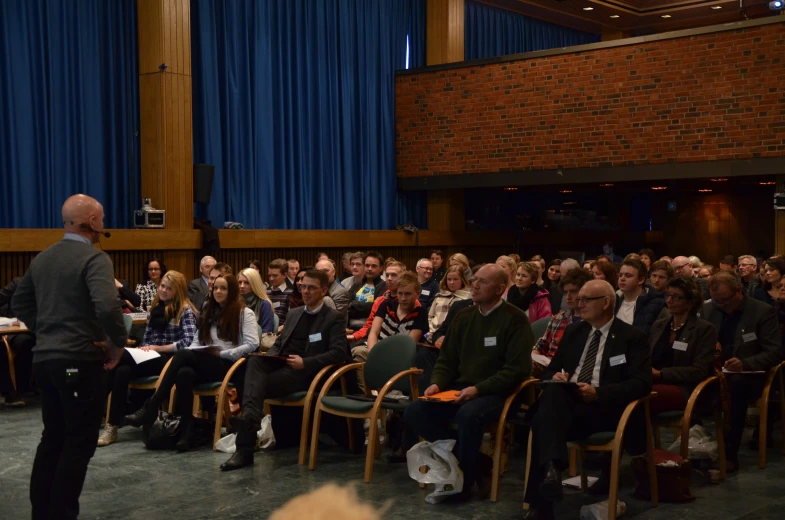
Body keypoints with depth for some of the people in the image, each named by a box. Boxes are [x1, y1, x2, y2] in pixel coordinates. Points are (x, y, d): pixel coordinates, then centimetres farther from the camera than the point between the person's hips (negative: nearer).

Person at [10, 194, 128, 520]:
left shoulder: (42, 258, 12)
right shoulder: (94, 258, -14)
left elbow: (19, 303, 19)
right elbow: (107, 307, -28)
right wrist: (118, 343, -14)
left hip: (45, 358, 8)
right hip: (81, 361, -8)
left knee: (52, 438, 17)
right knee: (79, 442, 1)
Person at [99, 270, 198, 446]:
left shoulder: (186, 311, -3)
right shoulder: (154, 309, 17)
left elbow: (189, 342, -14)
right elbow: (146, 338, 17)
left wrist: (157, 348, -13)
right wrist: (143, 350, -6)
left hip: (171, 359, -6)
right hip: (150, 358, 6)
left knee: (120, 357, -27)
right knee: (122, 371, -29)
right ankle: (113, 425, -29)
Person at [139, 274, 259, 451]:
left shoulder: (245, 313, 5)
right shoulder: (208, 313, 26)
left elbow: (252, 344, -9)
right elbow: (197, 341, 19)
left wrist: (222, 353, -11)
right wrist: (193, 351, -5)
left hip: (229, 365, -5)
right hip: (204, 364, 5)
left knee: (183, 355, -29)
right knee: (184, 373, -33)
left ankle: (153, 404, -28)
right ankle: (186, 431, -34)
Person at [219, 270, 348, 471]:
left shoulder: (333, 318, 2)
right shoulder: (294, 313, 24)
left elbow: (339, 353, -11)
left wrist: (305, 363, -19)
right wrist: (270, 356, 3)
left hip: (302, 372, -6)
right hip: (278, 364, 6)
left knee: (256, 382, -30)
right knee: (255, 361, -30)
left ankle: (245, 448, -39)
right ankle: (250, 419, -49)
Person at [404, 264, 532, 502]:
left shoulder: (514, 319, -7)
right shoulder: (464, 316, 13)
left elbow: (518, 369, -14)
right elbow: (447, 359, 18)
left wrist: (478, 389, -22)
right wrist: (437, 383, -3)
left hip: (495, 393, -7)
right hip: (459, 389, 7)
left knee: (468, 415, -37)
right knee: (414, 413, -13)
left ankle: (462, 480, -13)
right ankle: (476, 461, -6)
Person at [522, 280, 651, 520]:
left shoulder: (632, 337, 5)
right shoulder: (573, 332, 22)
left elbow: (641, 383, -7)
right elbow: (551, 369, 24)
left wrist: (598, 393, -21)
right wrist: (555, 377, -4)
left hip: (603, 406, -4)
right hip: (564, 400, 4)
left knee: (544, 421, -35)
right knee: (553, 392, -36)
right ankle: (552, 467, -53)